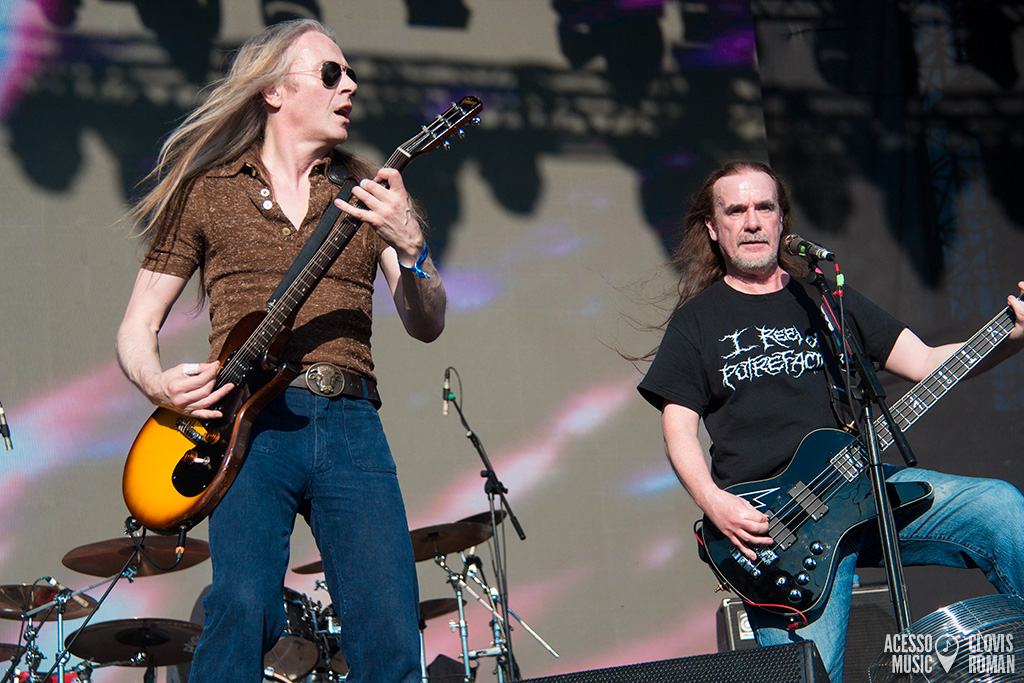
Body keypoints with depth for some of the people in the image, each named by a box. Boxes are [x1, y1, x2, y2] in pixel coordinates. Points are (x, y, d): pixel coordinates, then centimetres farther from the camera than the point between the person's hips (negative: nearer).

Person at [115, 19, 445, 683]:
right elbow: (137, 327, 15)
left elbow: (427, 325, 7)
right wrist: (158, 382, -8)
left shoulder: (370, 192, 18)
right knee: (246, 609, -22)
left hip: (351, 423, 2)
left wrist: (410, 246, -12)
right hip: (250, 422, -2)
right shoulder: (206, 191, 14)